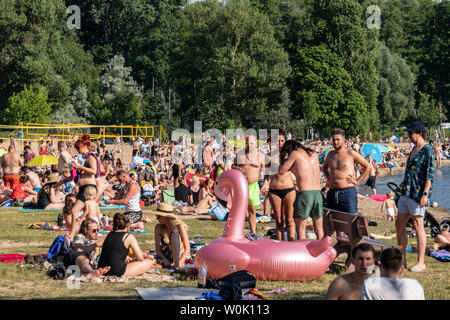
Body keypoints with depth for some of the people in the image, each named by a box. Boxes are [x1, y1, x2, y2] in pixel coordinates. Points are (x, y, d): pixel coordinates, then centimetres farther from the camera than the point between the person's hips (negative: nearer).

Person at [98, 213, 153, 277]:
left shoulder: (110, 234, 14)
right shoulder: (129, 236, -4)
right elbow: (140, 258, -4)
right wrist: (133, 260, 16)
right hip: (118, 273, -8)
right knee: (149, 262, 2)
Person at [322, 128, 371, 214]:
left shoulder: (351, 154, -2)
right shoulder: (330, 154, 13)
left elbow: (368, 166, 3)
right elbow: (325, 167, 35)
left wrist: (358, 181, -1)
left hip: (347, 192, -5)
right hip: (332, 193, 5)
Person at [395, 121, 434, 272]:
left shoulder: (427, 150, -11)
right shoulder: (414, 149, 16)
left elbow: (430, 175, -16)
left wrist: (425, 194, -23)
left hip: (418, 193, -9)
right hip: (406, 192, 9)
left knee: (418, 226, -4)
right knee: (399, 225, 8)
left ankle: (421, 262, 3)